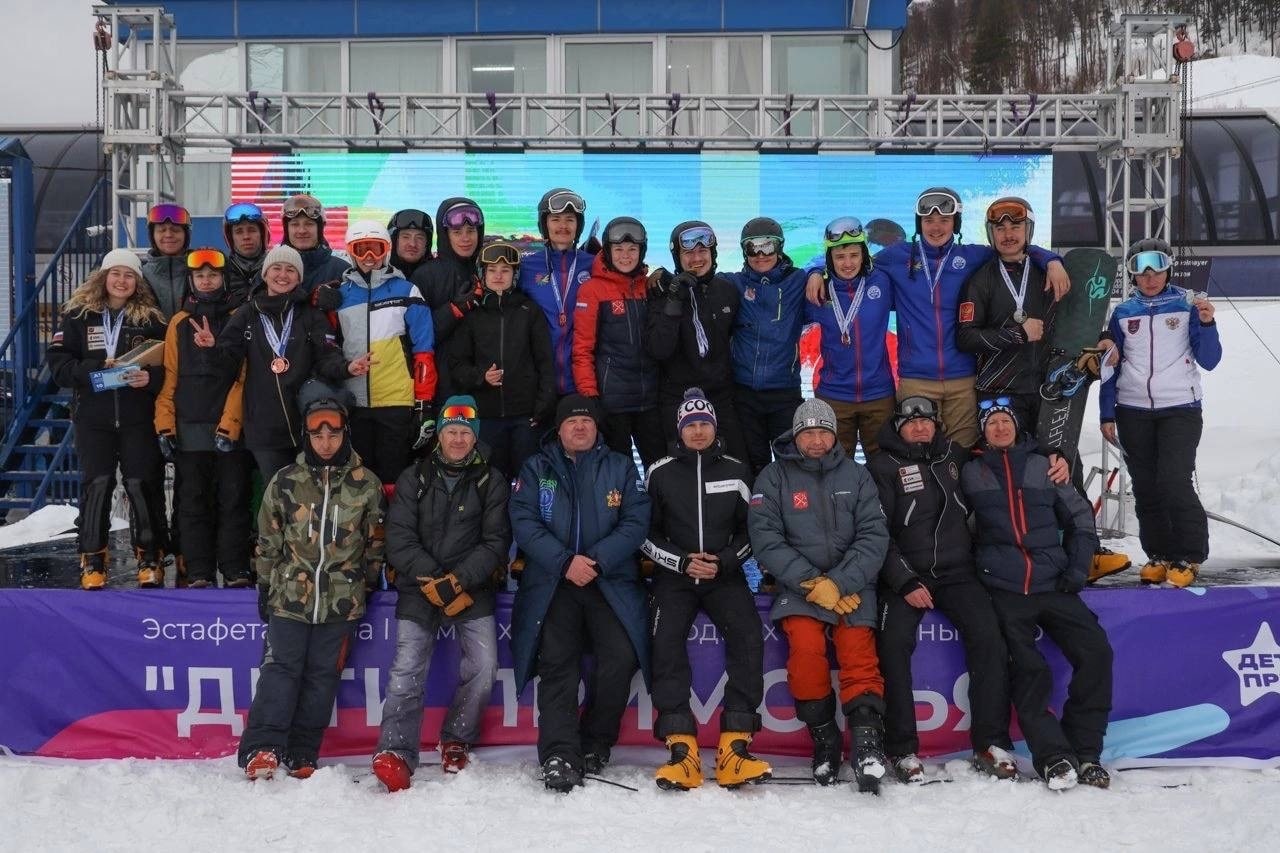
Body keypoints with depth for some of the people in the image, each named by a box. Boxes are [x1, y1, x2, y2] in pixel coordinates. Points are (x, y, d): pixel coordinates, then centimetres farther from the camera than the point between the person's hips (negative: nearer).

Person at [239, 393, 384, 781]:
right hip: (290, 595, 0)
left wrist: (366, 583, 9)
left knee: (323, 676, 5)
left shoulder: (367, 484, 2)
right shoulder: (285, 481, 3)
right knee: (280, 669, -4)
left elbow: (375, 542, 9)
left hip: (342, 600, 0)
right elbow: (268, 540, 8)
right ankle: (262, 748, -2)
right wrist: (266, 587, 8)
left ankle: (301, 755, 12)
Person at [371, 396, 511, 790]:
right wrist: (433, 580, -14)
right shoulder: (414, 479, 7)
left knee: (484, 665, -14)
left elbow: (496, 542, -1)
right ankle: (396, 752, -13)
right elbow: (399, 539, -1)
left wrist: (458, 579, -14)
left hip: (471, 587, 0)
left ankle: (455, 741, 6)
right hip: (420, 586, 0)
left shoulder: (491, 481, 6)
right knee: (407, 670, -14)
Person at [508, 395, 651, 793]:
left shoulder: (620, 468, 13)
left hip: (611, 580, 0)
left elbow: (636, 522, 2)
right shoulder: (536, 469, 13)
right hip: (553, 581, 0)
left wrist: (597, 560, -12)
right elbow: (524, 523, 0)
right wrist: (565, 562, -14)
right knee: (556, 660, -15)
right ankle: (559, 754, -15)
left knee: (622, 656, -17)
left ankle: (595, 744, 0)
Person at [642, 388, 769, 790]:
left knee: (748, 635, -25)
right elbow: (646, 534, 7)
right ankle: (682, 750, -27)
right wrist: (682, 562, -8)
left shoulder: (735, 471, 9)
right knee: (666, 639, -27)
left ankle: (734, 748, -24)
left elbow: (749, 531, 12)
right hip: (674, 576, -1)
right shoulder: (660, 473, 7)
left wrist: (723, 562, -6)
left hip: (725, 576, 1)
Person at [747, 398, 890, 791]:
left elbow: (874, 536, 1)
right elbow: (765, 538, -5)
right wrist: (812, 583, -14)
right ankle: (823, 739, -9)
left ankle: (867, 739, -23)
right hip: (798, 583, -1)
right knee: (806, 645, -25)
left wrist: (839, 583, -13)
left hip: (851, 583, 1)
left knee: (858, 649, -23)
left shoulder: (856, 475, 10)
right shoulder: (774, 477, 5)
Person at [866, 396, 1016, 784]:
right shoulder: (883, 466, 4)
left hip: (957, 572, 3)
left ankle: (991, 743, -11)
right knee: (894, 643, -23)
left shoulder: (954, 456, 17)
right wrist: (905, 582, -14)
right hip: (905, 574, -3)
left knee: (988, 636, -19)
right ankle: (902, 749, -14)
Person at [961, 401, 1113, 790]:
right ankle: (1053, 756, -11)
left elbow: (1080, 518, 18)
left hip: (1052, 584, 2)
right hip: (1004, 588, -2)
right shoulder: (971, 473, 13)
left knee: (1096, 652, -14)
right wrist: (975, 568, -4)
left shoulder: (1043, 466, 16)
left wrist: (1076, 569, 7)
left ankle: (1084, 752, -4)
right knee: (1028, 670, -16)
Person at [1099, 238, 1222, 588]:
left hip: (1180, 409, -3)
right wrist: (1107, 414, 7)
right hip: (1133, 412, 3)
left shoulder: (1187, 306, 0)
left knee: (1174, 482, -13)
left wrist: (1207, 323, -18)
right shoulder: (1123, 313, 7)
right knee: (1145, 487, 4)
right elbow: (1111, 366, 11)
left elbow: (1208, 361, -3)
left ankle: (1187, 558, 0)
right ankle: (1159, 555, 15)